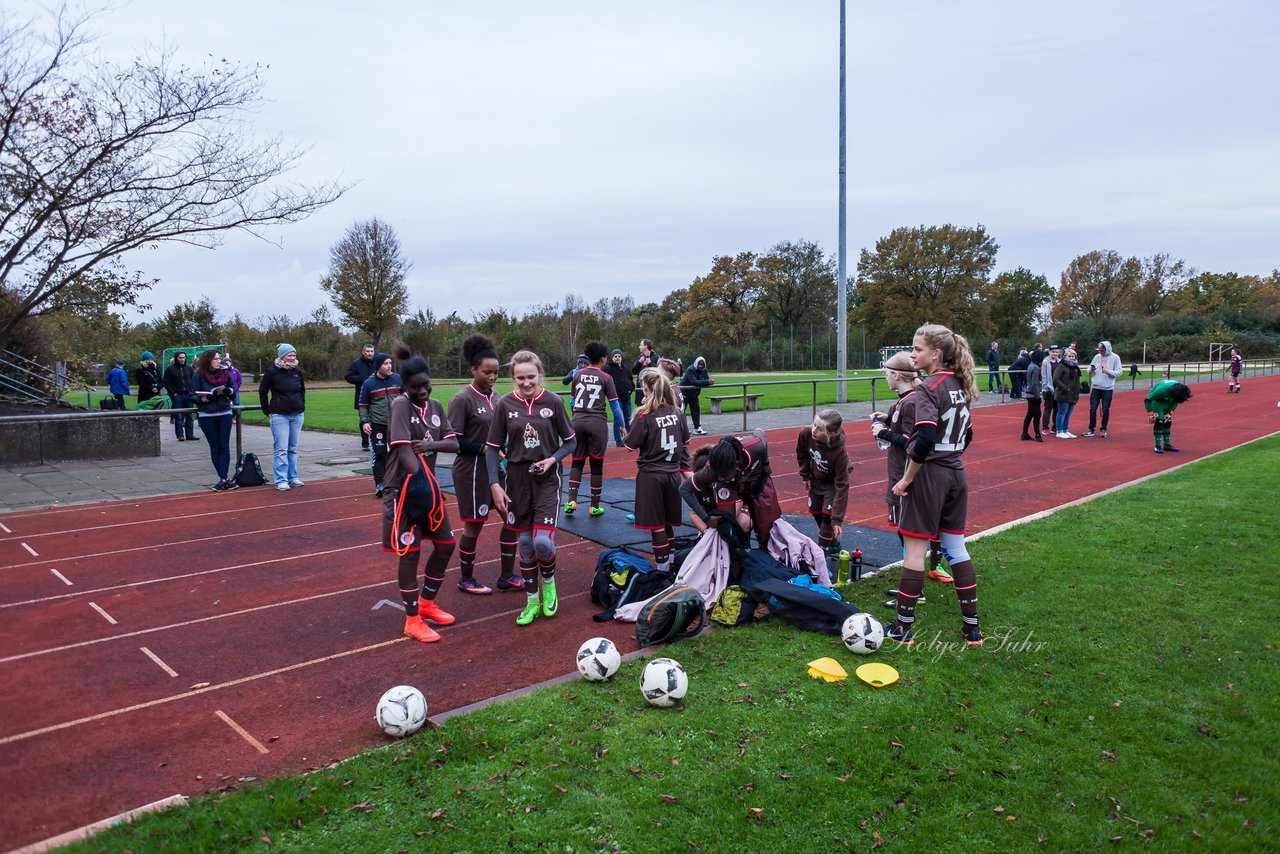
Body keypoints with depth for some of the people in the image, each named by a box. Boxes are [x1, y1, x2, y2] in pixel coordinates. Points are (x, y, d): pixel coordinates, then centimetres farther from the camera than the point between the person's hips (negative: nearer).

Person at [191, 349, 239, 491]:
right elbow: (195, 397, -6)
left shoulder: (226, 374, 4)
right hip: (207, 416, -2)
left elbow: (233, 395, 7)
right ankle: (225, 478, 8)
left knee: (224, 446, -2)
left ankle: (223, 478, -1)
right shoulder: (199, 376, -4)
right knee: (214, 447, 4)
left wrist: (228, 390, -14)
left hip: (225, 414, 2)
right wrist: (210, 395, -21)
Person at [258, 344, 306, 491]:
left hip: (297, 415, 4)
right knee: (281, 449, -5)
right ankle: (281, 480, 0)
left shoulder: (298, 371, 4)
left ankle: (292, 477, 18)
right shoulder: (272, 371, -8)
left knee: (293, 448, 11)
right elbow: (262, 391, 1)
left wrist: (302, 407, 13)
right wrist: (267, 411, 1)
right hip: (279, 415, -4)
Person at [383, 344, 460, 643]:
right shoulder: (400, 405, -14)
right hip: (404, 489, -7)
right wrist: (421, 482, -26)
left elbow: (454, 443, 2)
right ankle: (412, 620, 12)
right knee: (409, 552, 0)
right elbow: (404, 451, -22)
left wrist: (432, 444, -17)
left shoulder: (435, 406, 7)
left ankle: (426, 603, 31)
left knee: (446, 545, 12)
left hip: (430, 485, 7)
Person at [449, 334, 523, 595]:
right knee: (474, 525, 5)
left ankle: (506, 577, 21)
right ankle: (466, 579, 25)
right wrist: (484, 449, -22)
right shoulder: (463, 399, -14)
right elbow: (454, 440, -16)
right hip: (471, 471, -7)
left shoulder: (494, 396, 6)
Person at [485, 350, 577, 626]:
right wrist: (494, 484, -7)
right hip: (517, 479, 2)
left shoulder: (553, 402, -6)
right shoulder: (505, 404, -3)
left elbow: (569, 442, 3)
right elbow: (492, 447, 1)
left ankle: (549, 582, 20)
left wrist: (552, 459, -14)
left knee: (542, 541, -13)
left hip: (546, 479, -2)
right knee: (525, 542, 10)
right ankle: (532, 601, 26)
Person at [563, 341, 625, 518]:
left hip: (578, 421, 3)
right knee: (597, 464, 5)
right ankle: (594, 506, 11)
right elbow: (614, 404, -2)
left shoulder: (577, 374, 8)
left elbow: (572, 401, 15)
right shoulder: (606, 378, -2)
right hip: (597, 422, -3)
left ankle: (571, 500, -2)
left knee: (577, 462, 12)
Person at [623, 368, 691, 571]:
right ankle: (670, 563, 27)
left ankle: (663, 568, 9)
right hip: (673, 473, 6)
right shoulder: (677, 413, 2)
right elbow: (685, 442, 10)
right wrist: (685, 469, 19)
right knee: (668, 523, 17)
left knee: (656, 526, 4)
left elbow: (630, 444, -10)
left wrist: (625, 436, 11)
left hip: (651, 475, -5)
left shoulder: (644, 415, -15)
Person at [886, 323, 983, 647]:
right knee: (956, 548, 14)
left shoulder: (929, 388, -16)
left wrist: (906, 478, -17)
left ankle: (903, 628, 9)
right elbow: (966, 436, 17)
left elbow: (925, 440, -25)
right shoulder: (959, 386, 10)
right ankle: (972, 627, 20)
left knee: (914, 548, 0)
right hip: (956, 475, 8)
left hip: (928, 475, -8)